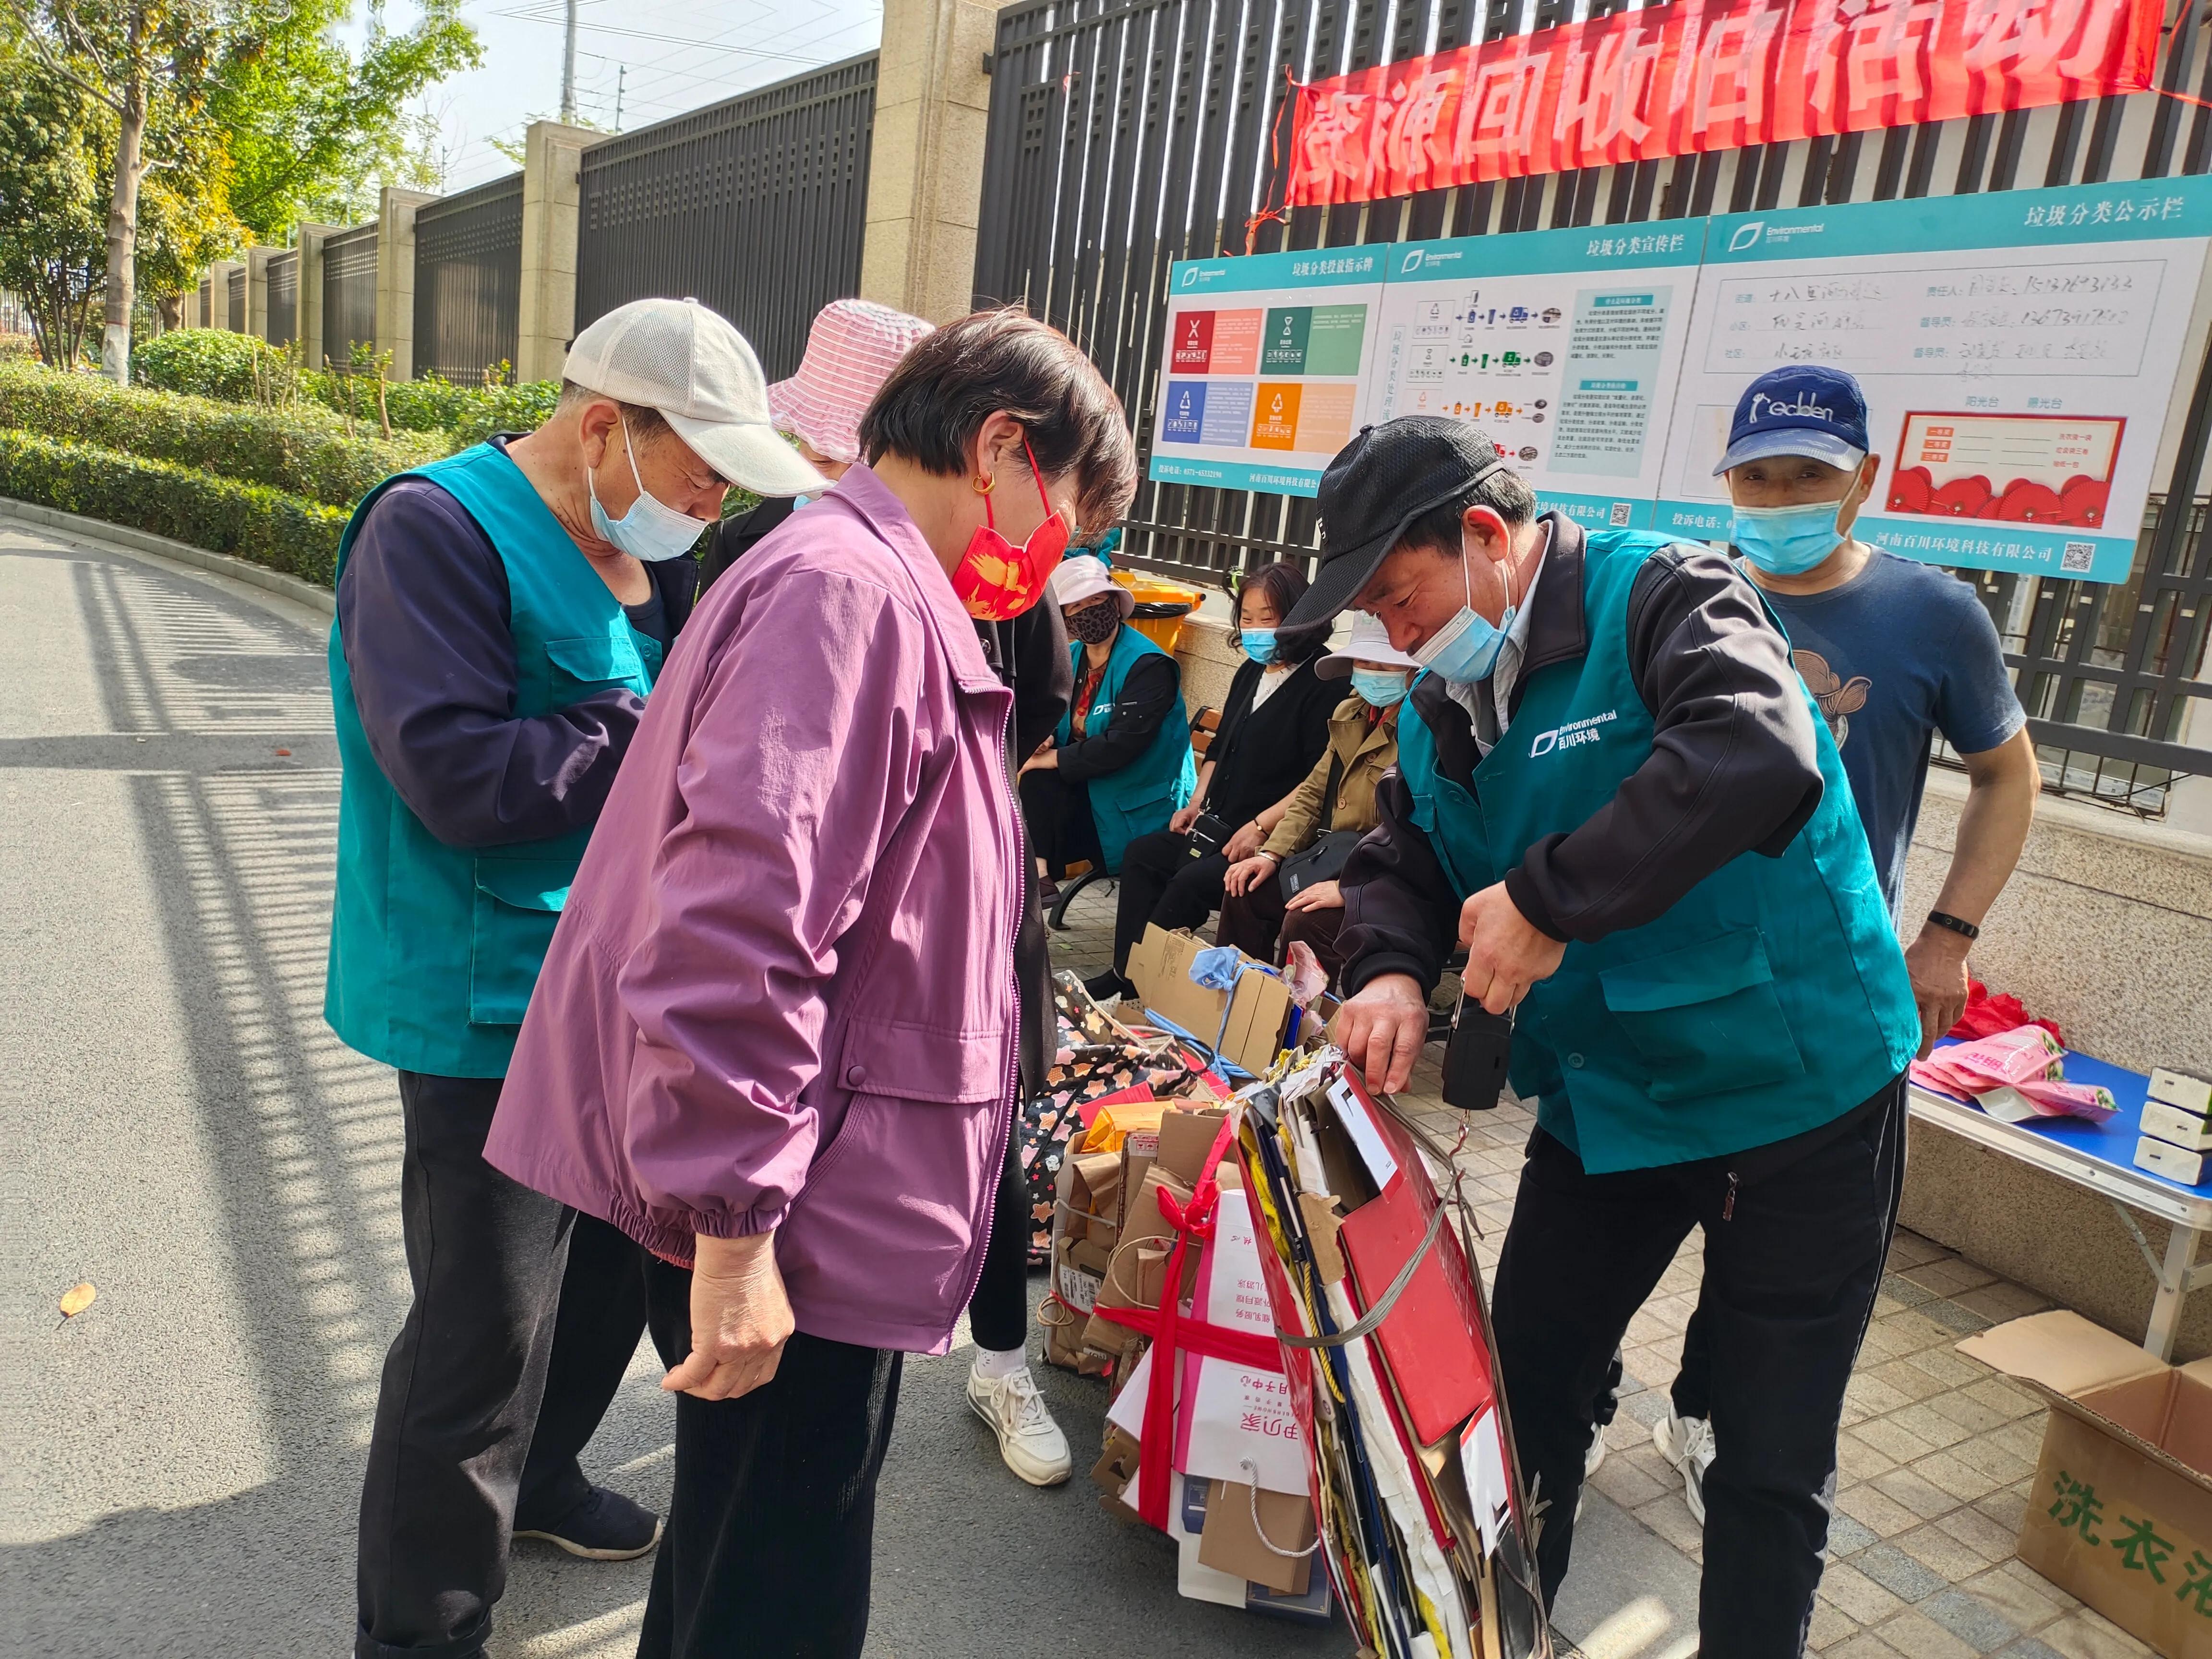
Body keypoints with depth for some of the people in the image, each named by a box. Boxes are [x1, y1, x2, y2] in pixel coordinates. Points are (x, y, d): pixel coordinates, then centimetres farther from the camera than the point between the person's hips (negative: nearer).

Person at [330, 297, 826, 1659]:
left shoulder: (643, 548, 9)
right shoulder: (437, 528, -16)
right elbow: (458, 773, -26)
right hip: (491, 1006, -9)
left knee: (618, 1253, 23)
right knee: (485, 1328, 0)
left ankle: (533, 1473, 49)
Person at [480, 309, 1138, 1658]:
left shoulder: (868, 595, 16)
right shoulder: (848, 594, -19)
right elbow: (737, 926, -29)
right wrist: (733, 1230, -26)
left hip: (806, 1217, 10)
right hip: (791, 1245, -10)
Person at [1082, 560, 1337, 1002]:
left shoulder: (1322, 683, -14)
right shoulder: (1252, 672, 14)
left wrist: (1262, 827, -22)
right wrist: (1197, 802, 11)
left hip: (1273, 838, -10)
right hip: (1219, 824, 10)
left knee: (1192, 881, -24)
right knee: (1141, 855, 5)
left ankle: (1133, 978, -9)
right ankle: (1124, 973, 5)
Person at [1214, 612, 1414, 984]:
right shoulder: (1351, 713, 10)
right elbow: (1314, 792, 17)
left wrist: (1350, 888, -27)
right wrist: (1271, 853, 6)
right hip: (1337, 858, 9)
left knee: (1305, 921, -27)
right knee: (1246, 891, 6)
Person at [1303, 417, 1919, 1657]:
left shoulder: (1663, 595, -19)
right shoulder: (1447, 705, 4)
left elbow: (1763, 755, -37)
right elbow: (1404, 860, 5)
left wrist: (1550, 900, -38)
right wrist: (1392, 972, -17)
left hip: (1799, 1088, -6)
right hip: (1604, 1098, 7)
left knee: (1770, 1465, 6)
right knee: (1527, 1390, 16)